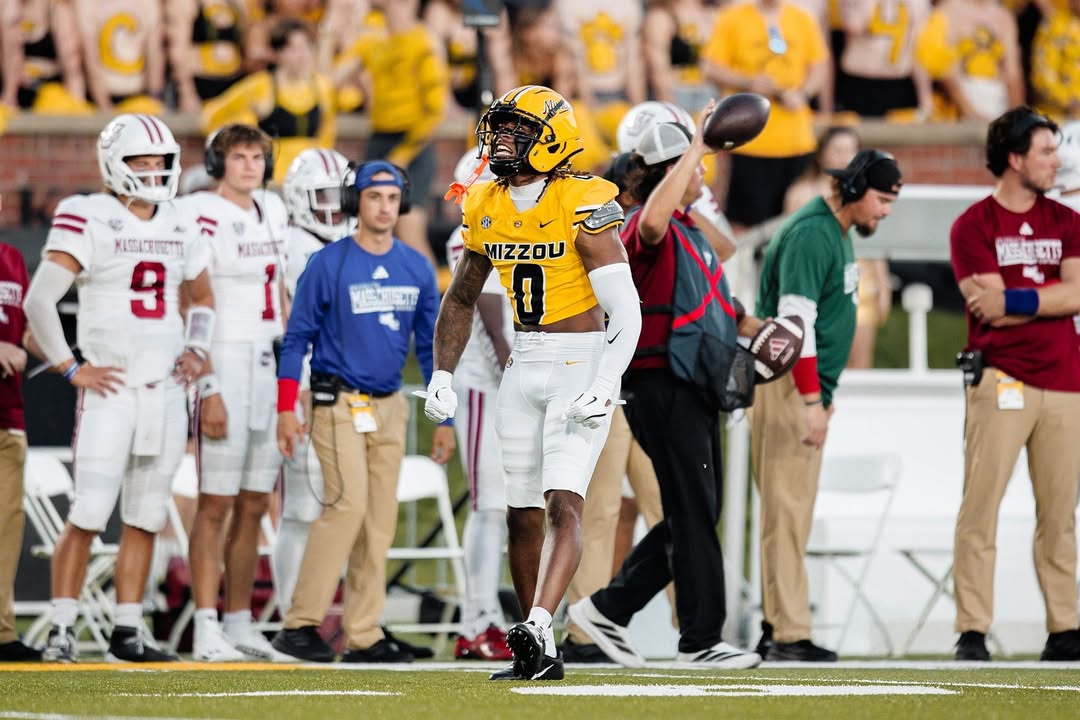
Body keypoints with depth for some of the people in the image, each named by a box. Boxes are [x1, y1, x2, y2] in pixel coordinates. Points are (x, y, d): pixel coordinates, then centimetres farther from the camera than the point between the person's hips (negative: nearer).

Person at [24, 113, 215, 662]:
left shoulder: (180, 228, 12)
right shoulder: (89, 220, -8)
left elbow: (202, 299, 28)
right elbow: (39, 301, -12)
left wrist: (195, 350, 11)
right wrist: (71, 368, -11)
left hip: (166, 390, 6)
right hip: (110, 389, -6)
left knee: (145, 518, 7)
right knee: (88, 515, -10)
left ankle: (127, 632, 13)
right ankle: (61, 631, -6)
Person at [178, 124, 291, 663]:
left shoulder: (272, 211, 13)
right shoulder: (205, 215, -10)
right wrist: (208, 387, -19)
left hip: (270, 363, 7)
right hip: (223, 361, -7)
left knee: (254, 505, 9)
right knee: (217, 503, -8)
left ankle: (238, 624, 15)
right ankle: (207, 632, -8)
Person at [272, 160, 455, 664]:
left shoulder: (417, 270, 8)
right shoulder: (328, 265, -6)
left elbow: (431, 346, 13)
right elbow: (297, 338, -4)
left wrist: (445, 419, 10)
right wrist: (286, 409, -11)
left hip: (390, 408, 5)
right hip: (338, 403, -5)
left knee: (380, 521, 3)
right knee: (348, 505, -17)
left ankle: (363, 636, 7)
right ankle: (299, 623, -11)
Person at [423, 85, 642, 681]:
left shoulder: (583, 205, -15)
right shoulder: (487, 208, 6)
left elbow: (626, 312, -17)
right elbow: (460, 299, 21)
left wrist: (604, 387, -26)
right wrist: (442, 376, 13)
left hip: (581, 363, -7)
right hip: (523, 366, 7)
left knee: (563, 503, -19)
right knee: (522, 514, 8)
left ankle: (536, 627, -32)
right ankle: (539, 655, 17)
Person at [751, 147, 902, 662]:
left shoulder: (836, 233, 17)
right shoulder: (812, 234, -14)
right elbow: (796, 320, -20)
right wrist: (812, 401, -22)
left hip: (808, 388, 10)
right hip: (789, 387, -10)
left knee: (789, 511, 10)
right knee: (788, 509, -9)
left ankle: (776, 627, 13)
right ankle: (788, 634, -11)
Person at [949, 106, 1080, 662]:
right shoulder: (974, 226, 0)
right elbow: (988, 309, -10)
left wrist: (1014, 299, -11)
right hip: (1000, 381, -4)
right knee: (980, 508, -9)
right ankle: (972, 633, -9)